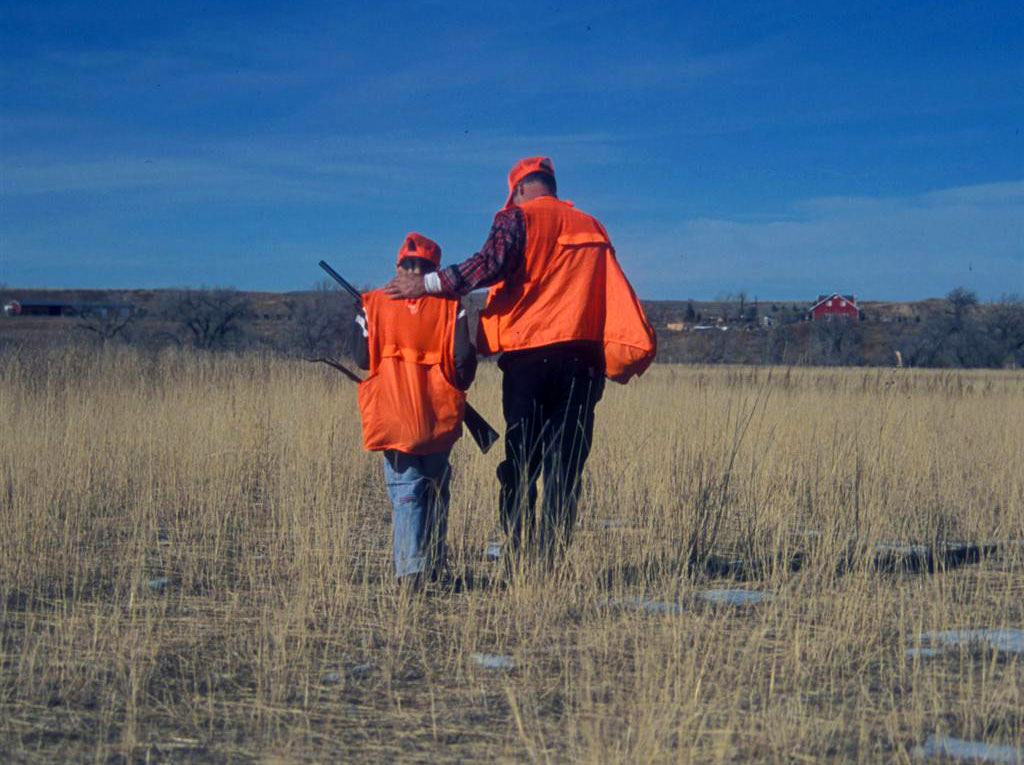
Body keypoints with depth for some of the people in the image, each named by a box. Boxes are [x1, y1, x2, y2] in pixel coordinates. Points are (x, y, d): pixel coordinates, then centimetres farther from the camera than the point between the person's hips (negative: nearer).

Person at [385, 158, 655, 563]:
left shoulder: (518, 217, 4)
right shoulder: (591, 227, 20)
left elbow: (492, 264, -14)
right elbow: (616, 293, 15)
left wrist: (429, 283, -10)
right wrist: (634, 349, 14)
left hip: (529, 357, -4)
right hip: (582, 358, 4)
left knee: (520, 464, 2)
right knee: (565, 468, 3)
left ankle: (522, 556, -3)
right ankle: (551, 556, -4)